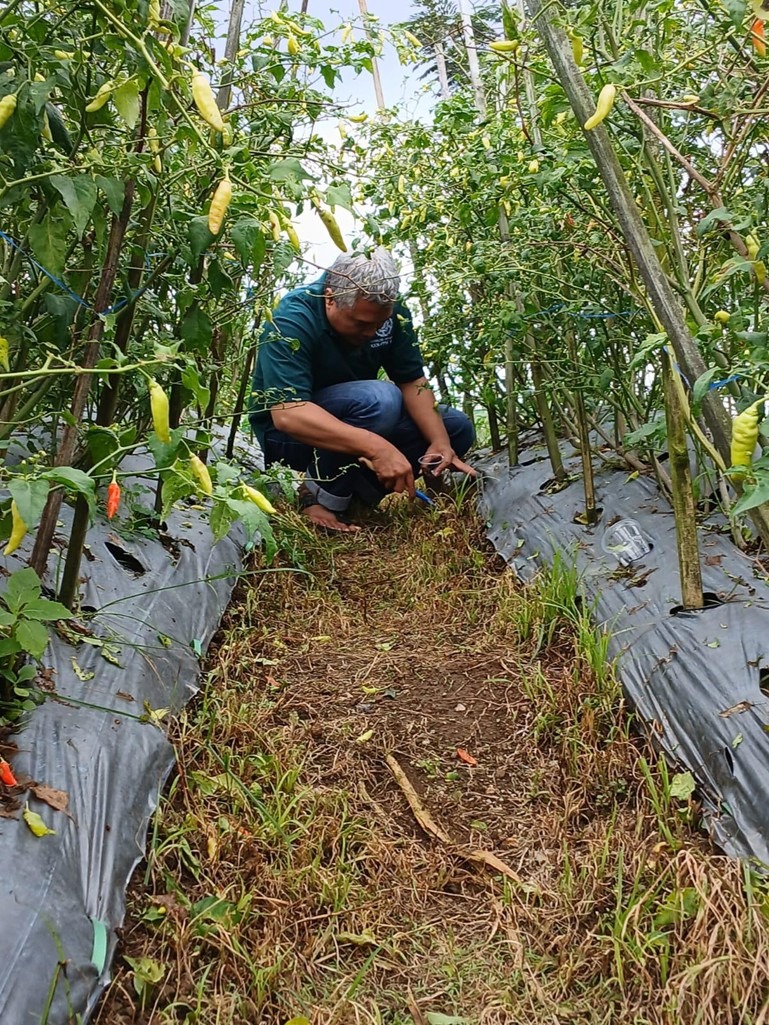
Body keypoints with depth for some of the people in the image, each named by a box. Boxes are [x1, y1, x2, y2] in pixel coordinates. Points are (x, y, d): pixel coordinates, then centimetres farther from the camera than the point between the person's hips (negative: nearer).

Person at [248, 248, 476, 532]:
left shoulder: (389, 312, -9)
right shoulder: (292, 319, -28)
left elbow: (413, 381, -7)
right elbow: (287, 414, -38)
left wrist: (440, 442, -25)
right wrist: (377, 447, -47)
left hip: (353, 419, 7)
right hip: (289, 433, -7)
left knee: (456, 427, -4)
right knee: (378, 398, -34)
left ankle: (356, 493, -6)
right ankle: (318, 499, -18)